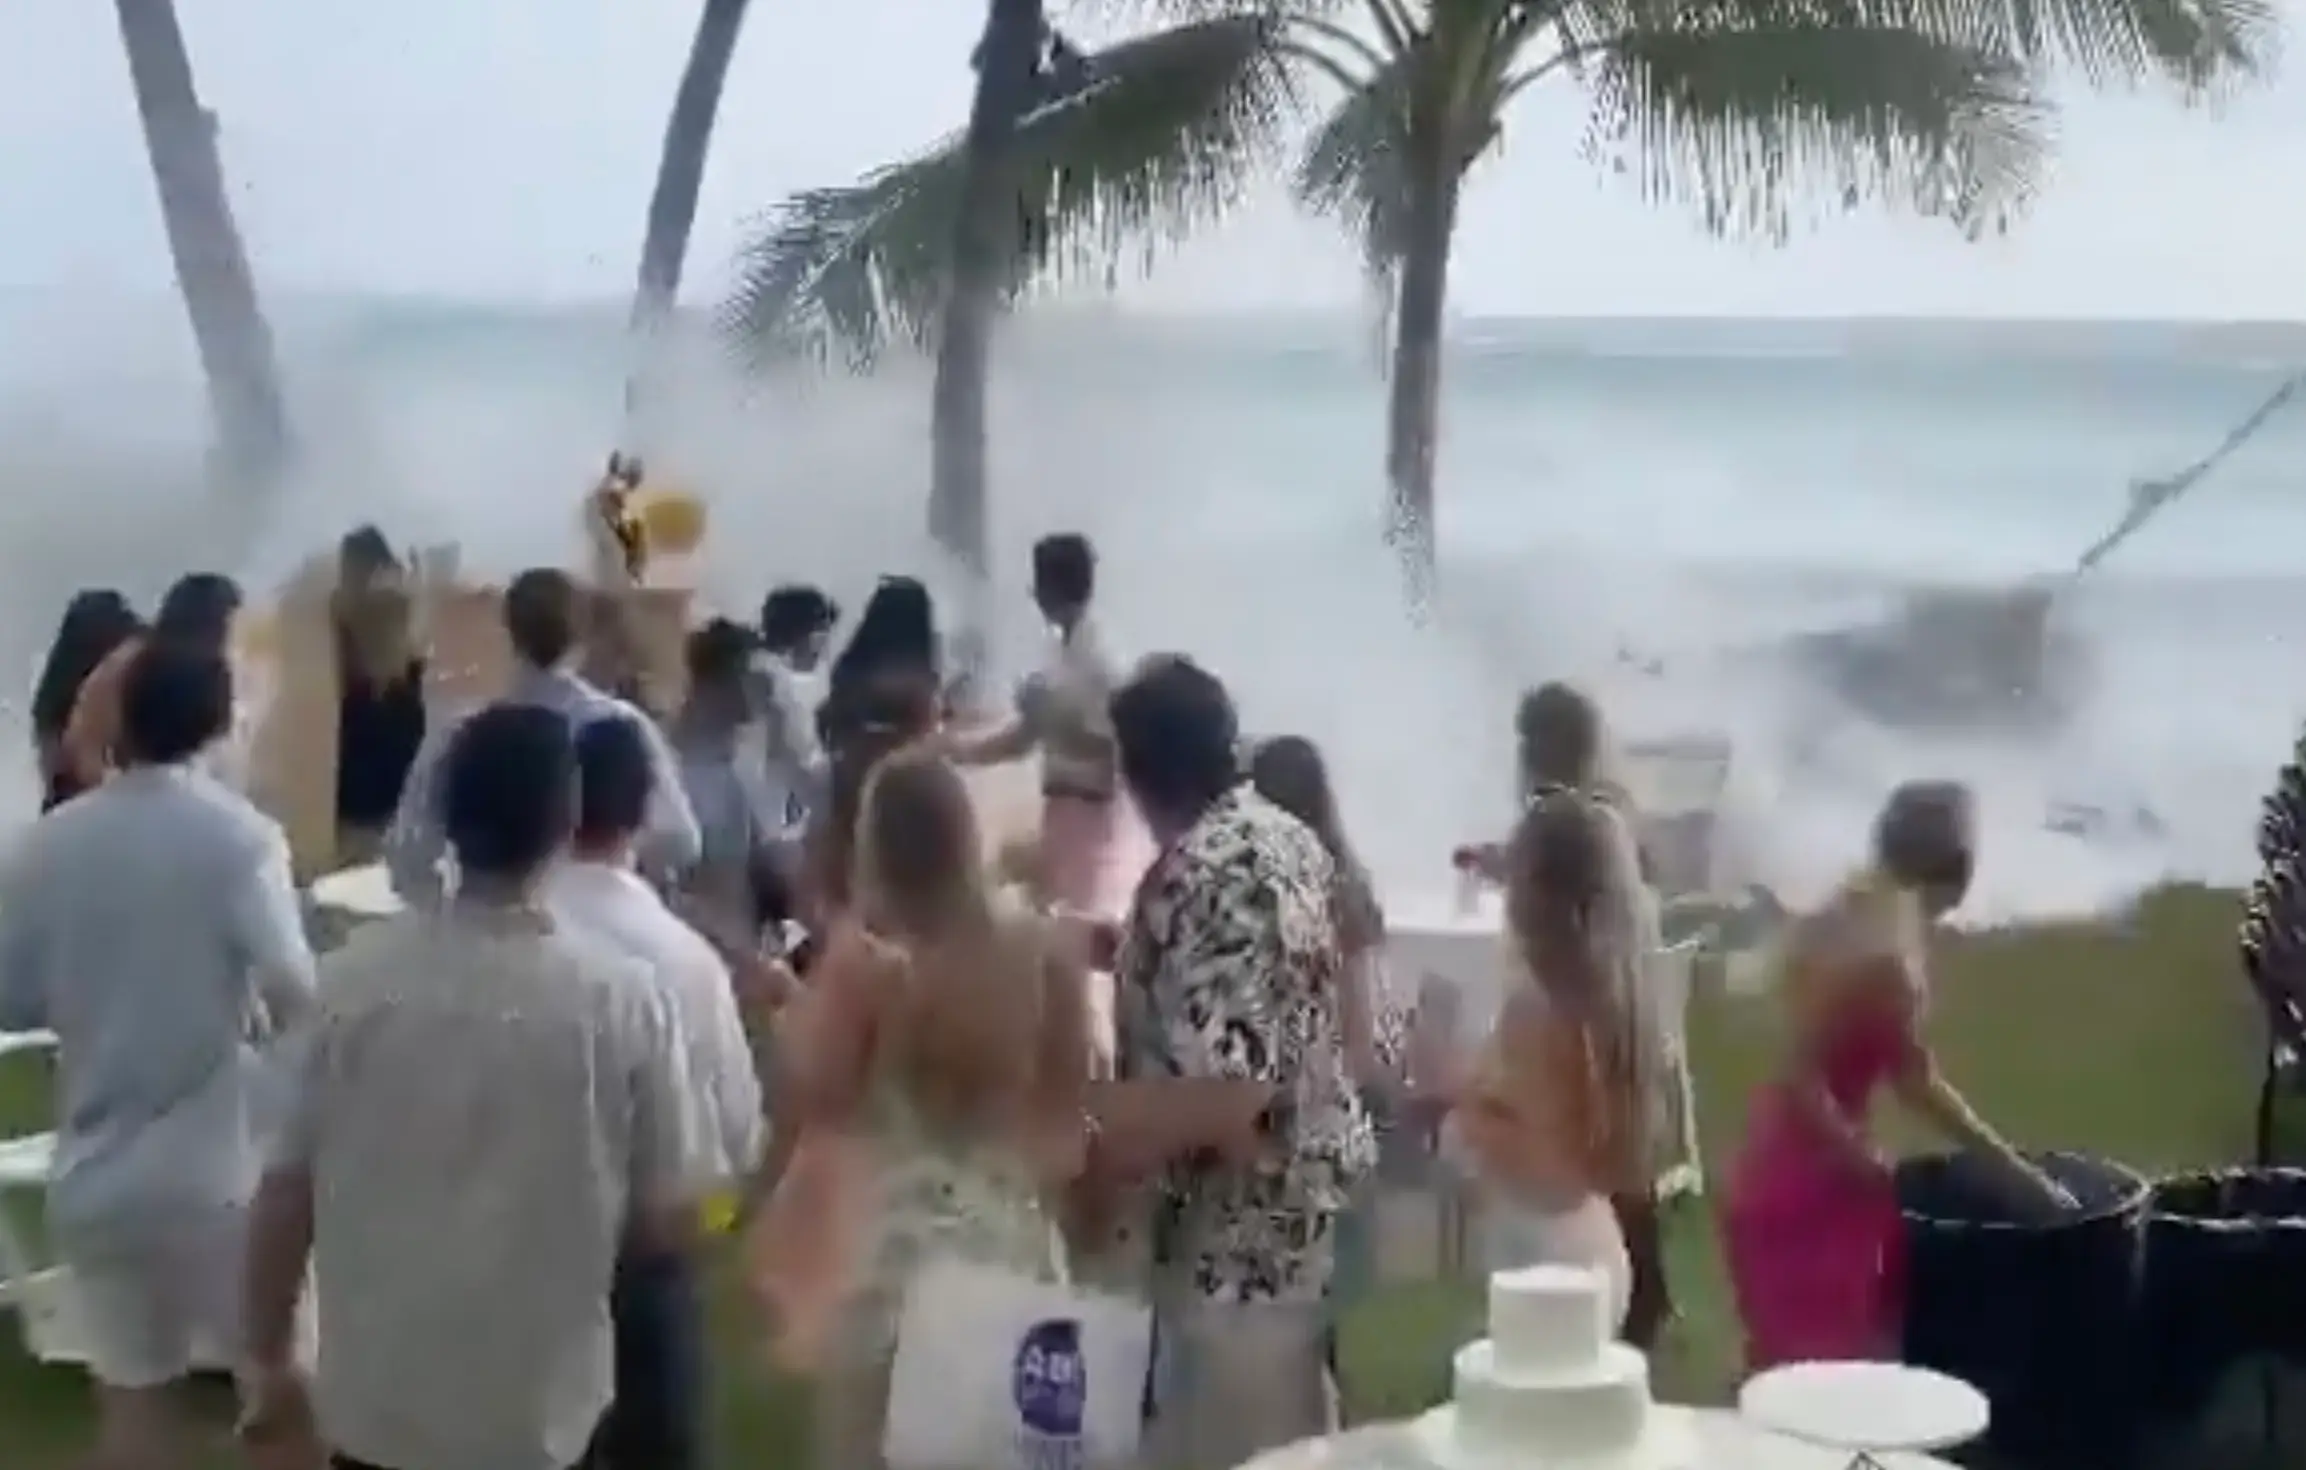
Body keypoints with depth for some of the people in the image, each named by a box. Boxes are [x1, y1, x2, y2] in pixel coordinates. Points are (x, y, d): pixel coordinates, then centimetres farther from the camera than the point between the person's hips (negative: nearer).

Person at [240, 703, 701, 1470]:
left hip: (377, 1402, 2)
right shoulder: (623, 998, -13)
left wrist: (266, 1360, 11)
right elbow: (666, 1222, -6)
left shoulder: (354, 979, -9)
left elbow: (286, 1191, -2)